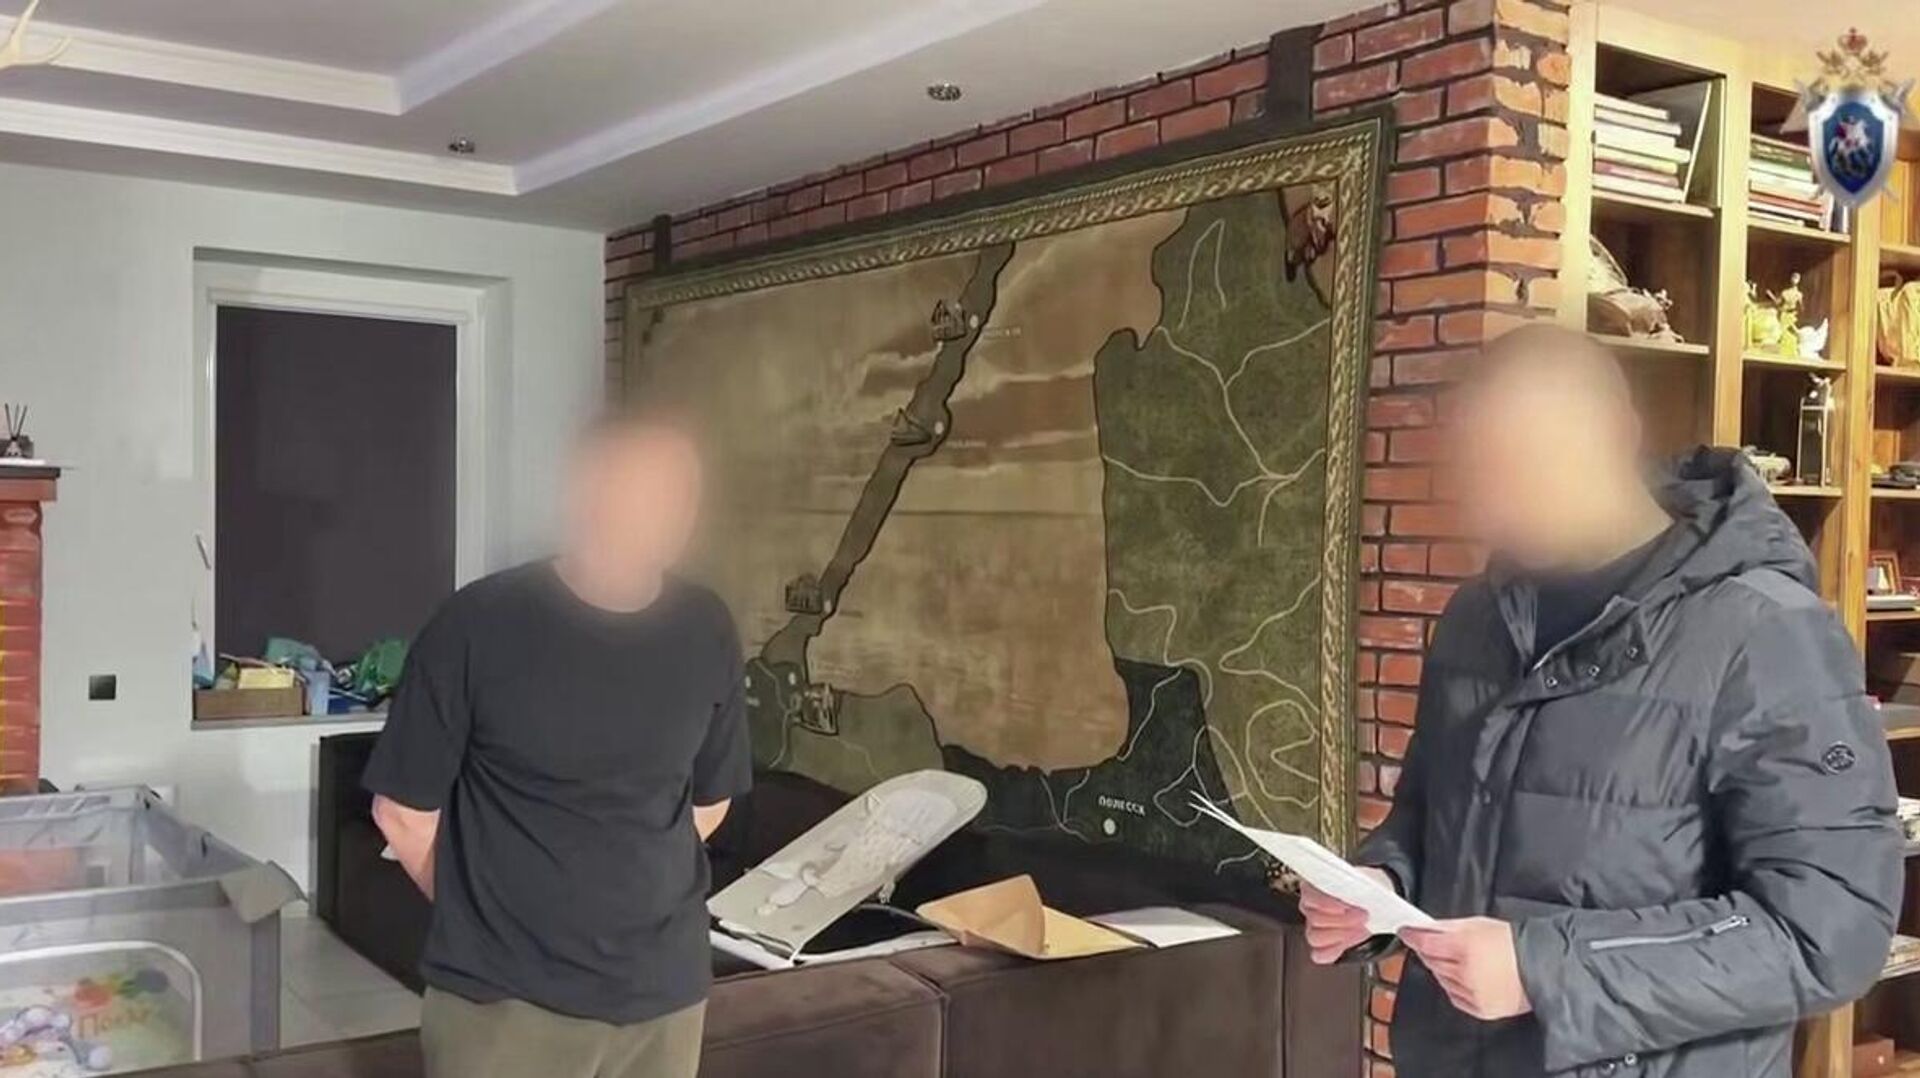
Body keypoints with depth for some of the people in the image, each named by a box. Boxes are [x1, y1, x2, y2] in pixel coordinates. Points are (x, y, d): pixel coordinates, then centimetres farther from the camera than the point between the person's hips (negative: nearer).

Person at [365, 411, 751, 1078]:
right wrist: (480, 917, 6)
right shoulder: (478, 626, -13)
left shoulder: (707, 634, -1)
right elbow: (404, 808, -3)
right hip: (503, 995, -3)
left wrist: (626, 892, 8)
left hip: (663, 989, 4)